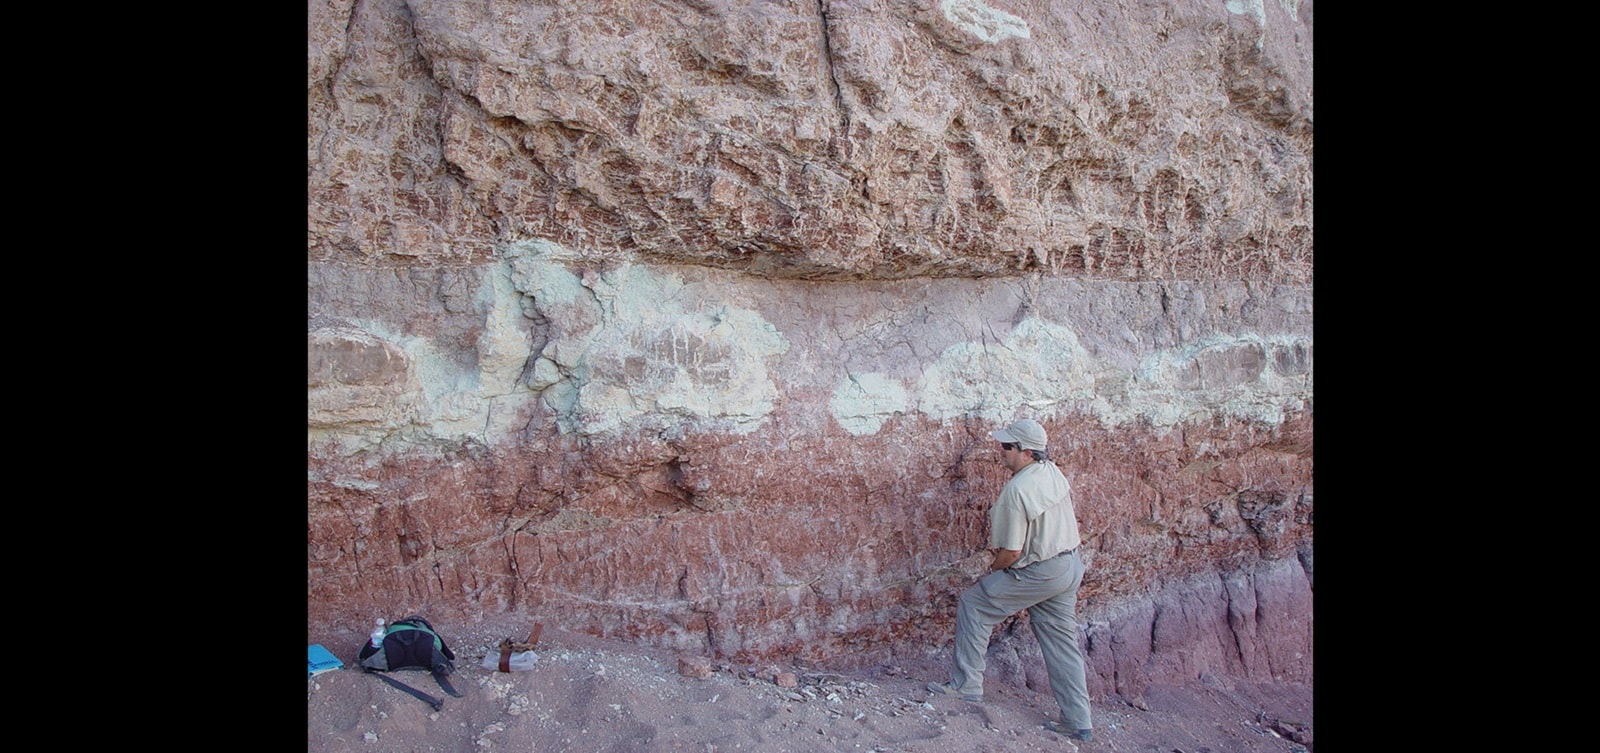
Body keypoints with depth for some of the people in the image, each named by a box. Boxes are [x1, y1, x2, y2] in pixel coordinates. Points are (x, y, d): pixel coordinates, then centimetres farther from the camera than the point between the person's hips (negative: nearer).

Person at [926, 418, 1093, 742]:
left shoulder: (1016, 491, -24)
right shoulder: (1053, 472, 1)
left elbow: (1011, 552, -20)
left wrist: (991, 571, -2)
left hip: (1037, 574, -9)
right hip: (1070, 565, 9)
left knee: (974, 602, 4)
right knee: (1062, 642, 14)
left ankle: (966, 683, 8)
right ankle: (1078, 722, 19)